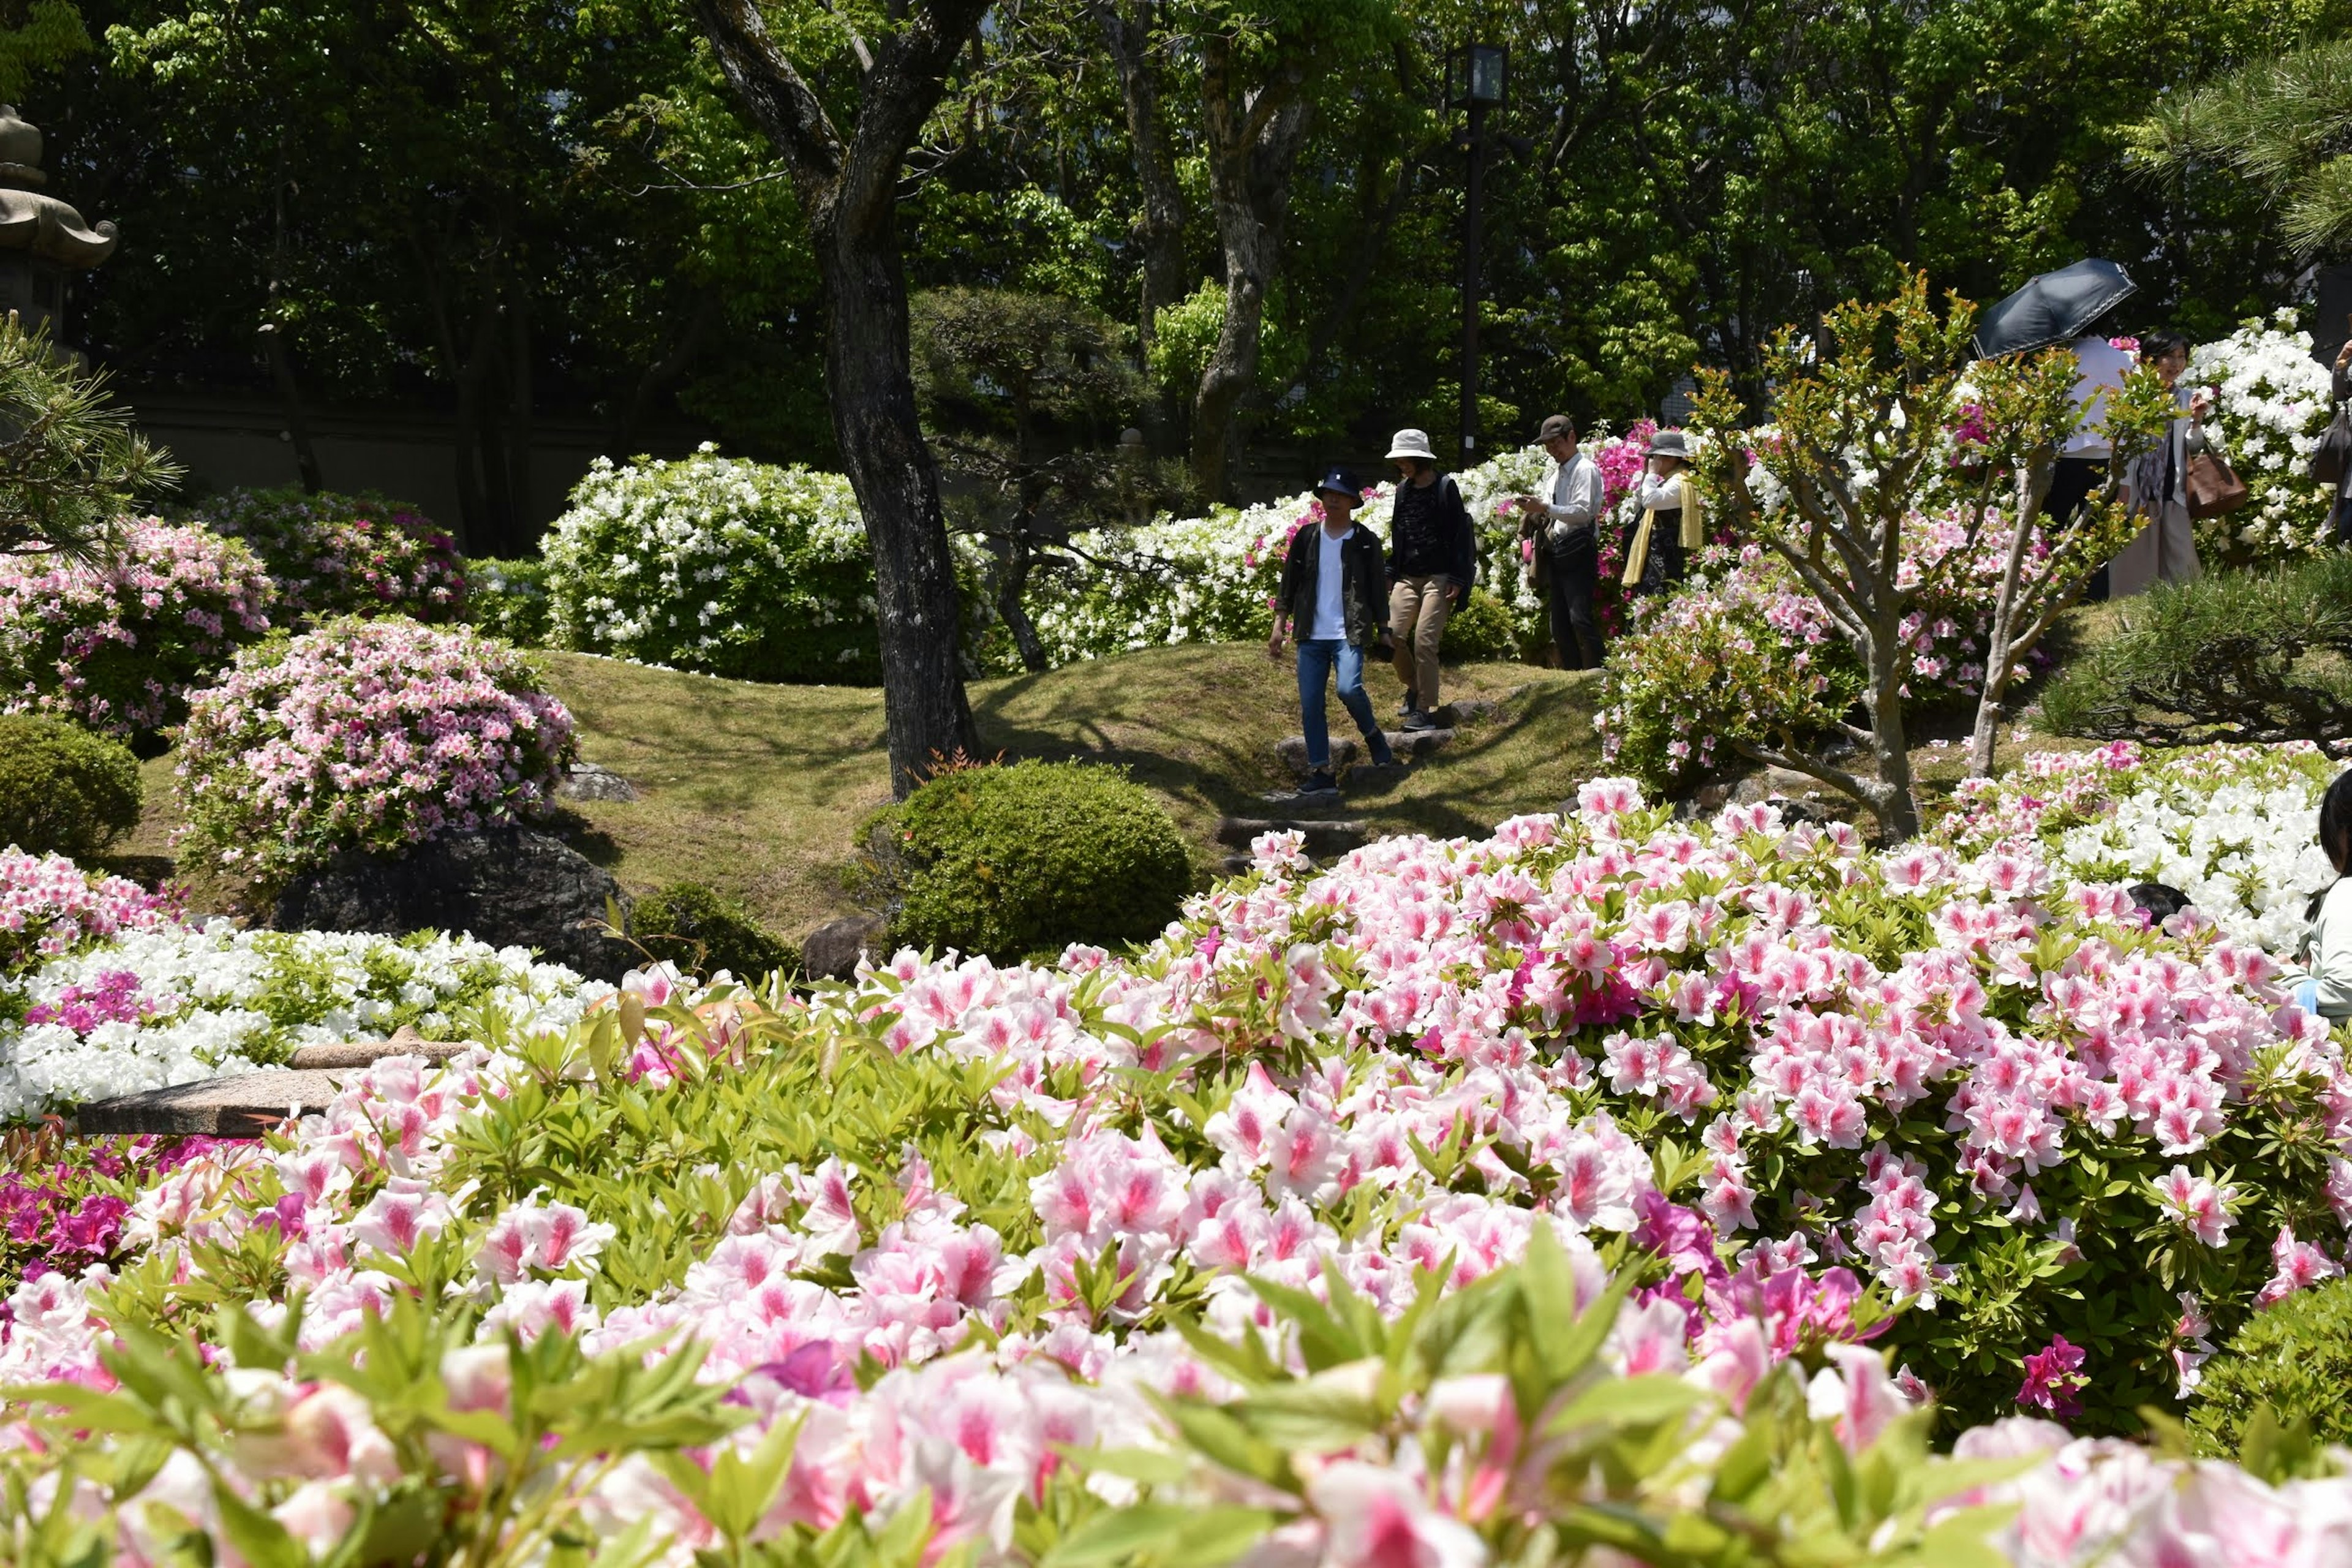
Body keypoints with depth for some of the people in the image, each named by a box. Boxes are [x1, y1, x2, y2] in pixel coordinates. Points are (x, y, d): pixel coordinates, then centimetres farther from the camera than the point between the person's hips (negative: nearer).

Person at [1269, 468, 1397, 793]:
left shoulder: (1366, 541, 3)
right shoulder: (1306, 537, 9)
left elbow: (1378, 589, 6)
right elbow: (1289, 583, 11)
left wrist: (1383, 632, 3)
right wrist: (1279, 626, 5)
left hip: (1349, 634, -3)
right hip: (1311, 635, 3)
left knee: (1349, 689, -23)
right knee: (1310, 704, -1)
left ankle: (1374, 735, 6)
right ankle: (1320, 772, 7)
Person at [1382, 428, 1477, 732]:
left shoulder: (1445, 487, -5)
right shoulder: (1403, 490, 11)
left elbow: (1461, 534, -7)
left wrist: (1456, 580, -12)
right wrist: (1391, 574, 14)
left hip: (1438, 578, -6)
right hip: (1408, 578, 6)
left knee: (1425, 640, -12)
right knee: (1393, 634, -5)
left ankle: (1425, 709, -5)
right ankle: (1413, 686, 19)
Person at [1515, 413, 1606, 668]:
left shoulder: (1585, 469, -6)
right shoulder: (1557, 472, 21)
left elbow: (1582, 512, -17)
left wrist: (1545, 508, -22)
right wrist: (1536, 514, 8)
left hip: (1577, 553, -9)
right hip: (1556, 552, 9)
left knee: (1581, 619, -19)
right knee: (1560, 625, 8)